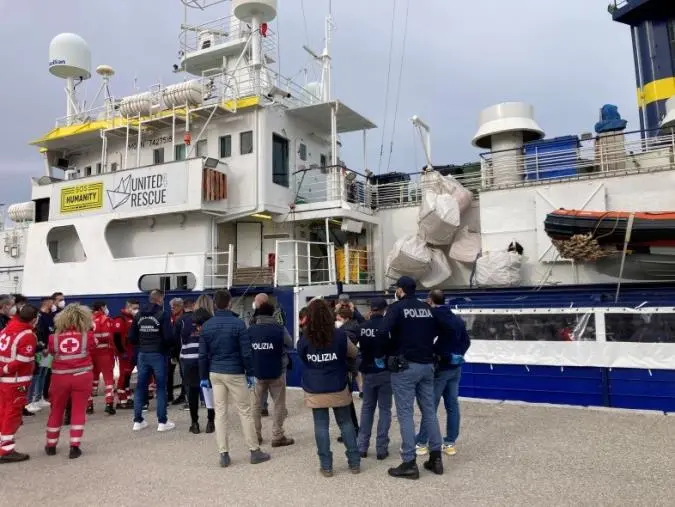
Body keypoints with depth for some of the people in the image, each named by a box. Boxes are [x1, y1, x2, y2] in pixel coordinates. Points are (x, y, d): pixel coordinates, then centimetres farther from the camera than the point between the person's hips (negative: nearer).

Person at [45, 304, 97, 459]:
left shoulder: (54, 337, -3)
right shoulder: (88, 335, -7)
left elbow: (51, 352, 14)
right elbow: (93, 352, 9)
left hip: (60, 377, 2)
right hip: (82, 376, -2)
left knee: (56, 410, 18)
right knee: (78, 411, 6)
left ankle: (51, 445, 32)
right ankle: (74, 447, 5)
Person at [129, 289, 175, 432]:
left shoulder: (139, 315, 7)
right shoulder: (163, 315, -10)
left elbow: (131, 337, 5)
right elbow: (168, 336, -16)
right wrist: (167, 347, 3)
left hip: (142, 355, 5)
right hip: (158, 354, -5)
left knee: (140, 387, 12)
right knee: (161, 387, 2)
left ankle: (138, 421, 17)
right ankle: (162, 422, 5)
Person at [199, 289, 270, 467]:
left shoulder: (206, 326, 2)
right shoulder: (238, 323, -11)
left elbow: (203, 355, 4)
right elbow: (246, 352, -11)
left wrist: (203, 377, 11)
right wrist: (250, 373, -2)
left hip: (215, 373, 4)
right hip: (234, 373, -4)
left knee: (220, 413, 8)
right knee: (245, 412, 4)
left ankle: (224, 454, 11)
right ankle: (255, 451, 11)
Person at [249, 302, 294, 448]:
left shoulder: (250, 330, -6)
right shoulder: (280, 329, -11)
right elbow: (290, 344, 1)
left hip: (257, 372, 3)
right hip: (277, 372, -2)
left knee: (256, 404, 16)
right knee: (279, 404, 8)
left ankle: (256, 435, 21)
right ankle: (277, 436, 8)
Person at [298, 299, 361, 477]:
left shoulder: (304, 339, -9)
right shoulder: (339, 335, -10)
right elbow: (354, 353, 7)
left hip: (315, 390, 0)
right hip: (338, 389, 0)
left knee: (321, 425, 7)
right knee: (346, 423, 13)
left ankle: (326, 466, 12)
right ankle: (354, 462, 20)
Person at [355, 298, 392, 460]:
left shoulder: (362, 327, -2)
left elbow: (358, 346, 7)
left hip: (367, 372, 4)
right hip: (385, 372, -4)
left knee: (367, 407, 15)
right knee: (385, 409, 6)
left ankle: (362, 446, 16)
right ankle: (381, 448, 6)